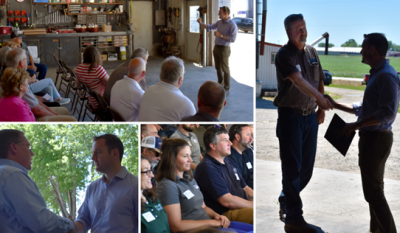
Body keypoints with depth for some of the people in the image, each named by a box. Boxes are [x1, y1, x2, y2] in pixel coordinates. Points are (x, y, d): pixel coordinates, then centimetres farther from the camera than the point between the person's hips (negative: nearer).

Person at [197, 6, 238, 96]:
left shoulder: (232, 25, -17)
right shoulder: (219, 22, 7)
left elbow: (233, 39, -22)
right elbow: (209, 27, 18)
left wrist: (220, 35, -23)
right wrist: (201, 23, 4)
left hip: (224, 49, -7)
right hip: (216, 48, 7)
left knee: (225, 69, -2)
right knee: (218, 67, 17)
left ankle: (226, 89, 6)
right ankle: (220, 83, 35)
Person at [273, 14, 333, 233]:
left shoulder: (312, 52, 10)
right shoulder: (284, 54, -11)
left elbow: (319, 81, 16)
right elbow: (298, 80, -26)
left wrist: (321, 109, 9)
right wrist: (321, 98, -38)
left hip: (310, 116, 7)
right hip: (291, 115, -7)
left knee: (306, 167, 12)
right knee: (292, 167, -4)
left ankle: (286, 201, 33)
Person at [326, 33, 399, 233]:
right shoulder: (377, 74, 14)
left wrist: (356, 125, -23)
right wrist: (337, 105, 19)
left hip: (376, 139, -11)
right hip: (371, 138, 11)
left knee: (373, 192, -6)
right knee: (374, 189, 17)